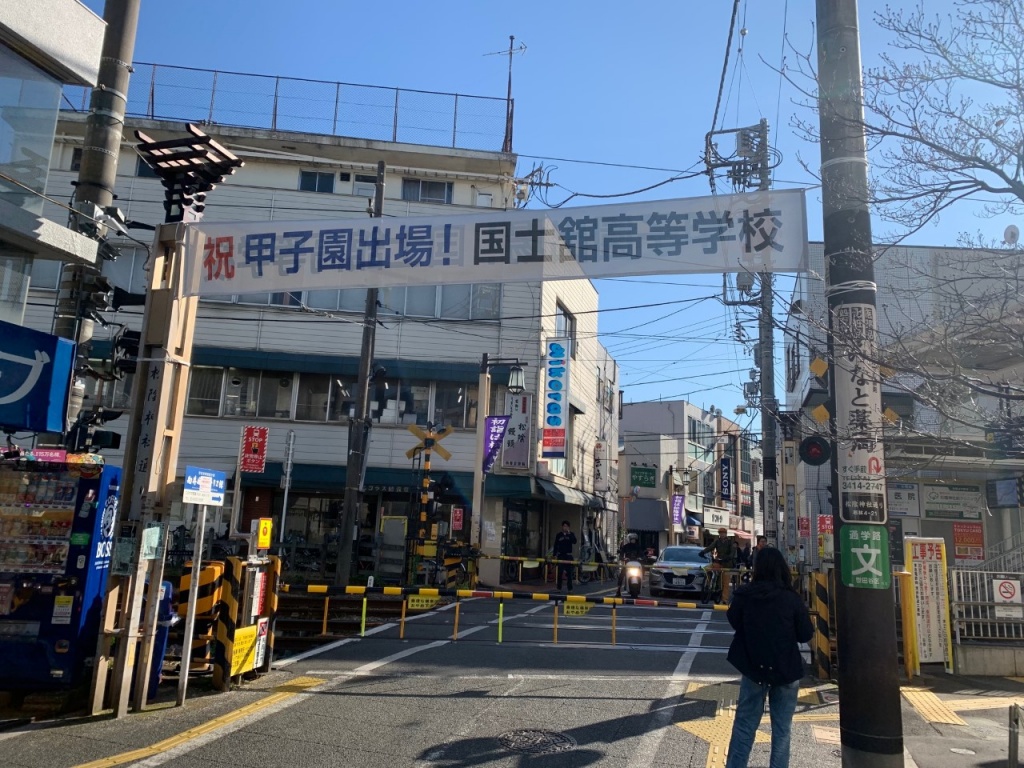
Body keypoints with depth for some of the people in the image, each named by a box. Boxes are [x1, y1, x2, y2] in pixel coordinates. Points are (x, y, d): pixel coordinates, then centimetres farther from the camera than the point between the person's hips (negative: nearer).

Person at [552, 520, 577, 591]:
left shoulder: (571, 534, 4)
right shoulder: (558, 535, 4)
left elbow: (574, 542, -13)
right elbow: (555, 546, 6)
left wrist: (569, 534, -19)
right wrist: (555, 555, 1)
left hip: (569, 556, 0)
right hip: (560, 555, 0)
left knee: (569, 572, 0)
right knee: (560, 572, 1)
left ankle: (570, 588, 5)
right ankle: (559, 588, 6)